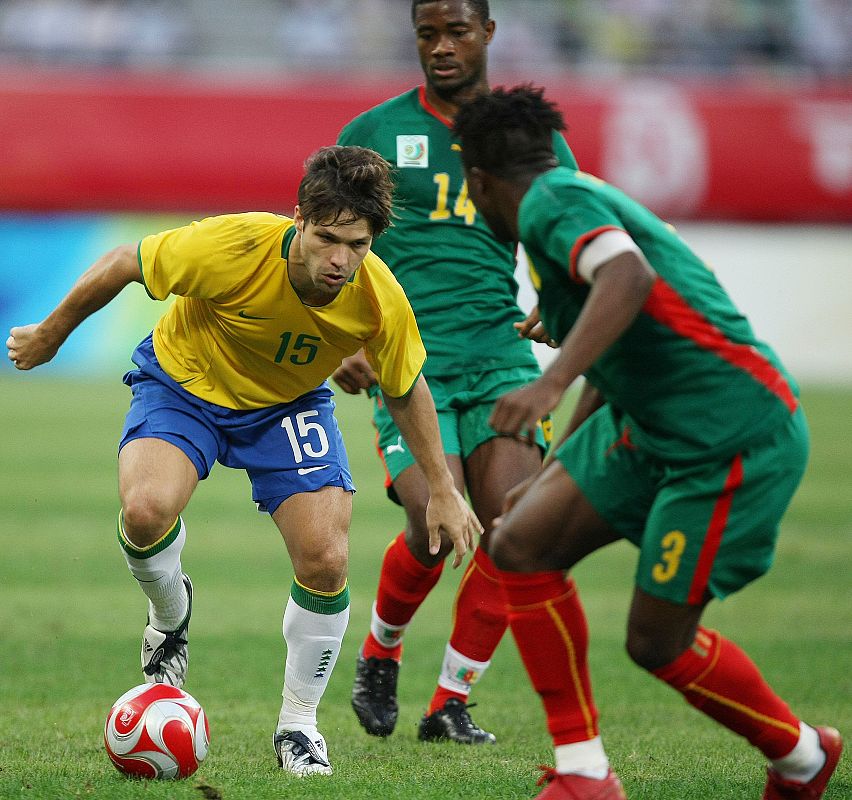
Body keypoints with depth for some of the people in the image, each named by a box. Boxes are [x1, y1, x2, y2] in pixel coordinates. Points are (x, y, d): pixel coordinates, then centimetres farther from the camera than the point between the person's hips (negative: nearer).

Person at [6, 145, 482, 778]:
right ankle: (170, 611, 6)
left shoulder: (380, 300, -25)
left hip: (289, 405, 2)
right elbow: (122, 264, -17)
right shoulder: (229, 247, -35)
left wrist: (442, 490, 2)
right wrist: (51, 334, -4)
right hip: (184, 386, -2)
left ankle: (299, 725, 10)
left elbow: (405, 390, -4)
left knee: (326, 562, -15)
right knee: (146, 509, -31)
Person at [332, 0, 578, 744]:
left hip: (500, 351, 2)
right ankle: (380, 651, 15)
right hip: (405, 359, -2)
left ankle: (451, 704, 5)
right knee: (436, 524, -17)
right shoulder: (374, 134, 6)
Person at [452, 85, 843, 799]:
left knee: (657, 644, -3)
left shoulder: (551, 201, -13)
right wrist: (554, 480, 34)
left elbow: (629, 277, -36)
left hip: (732, 436, -10)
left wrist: (550, 384, -45)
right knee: (521, 547, -1)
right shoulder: (579, 198, 18)